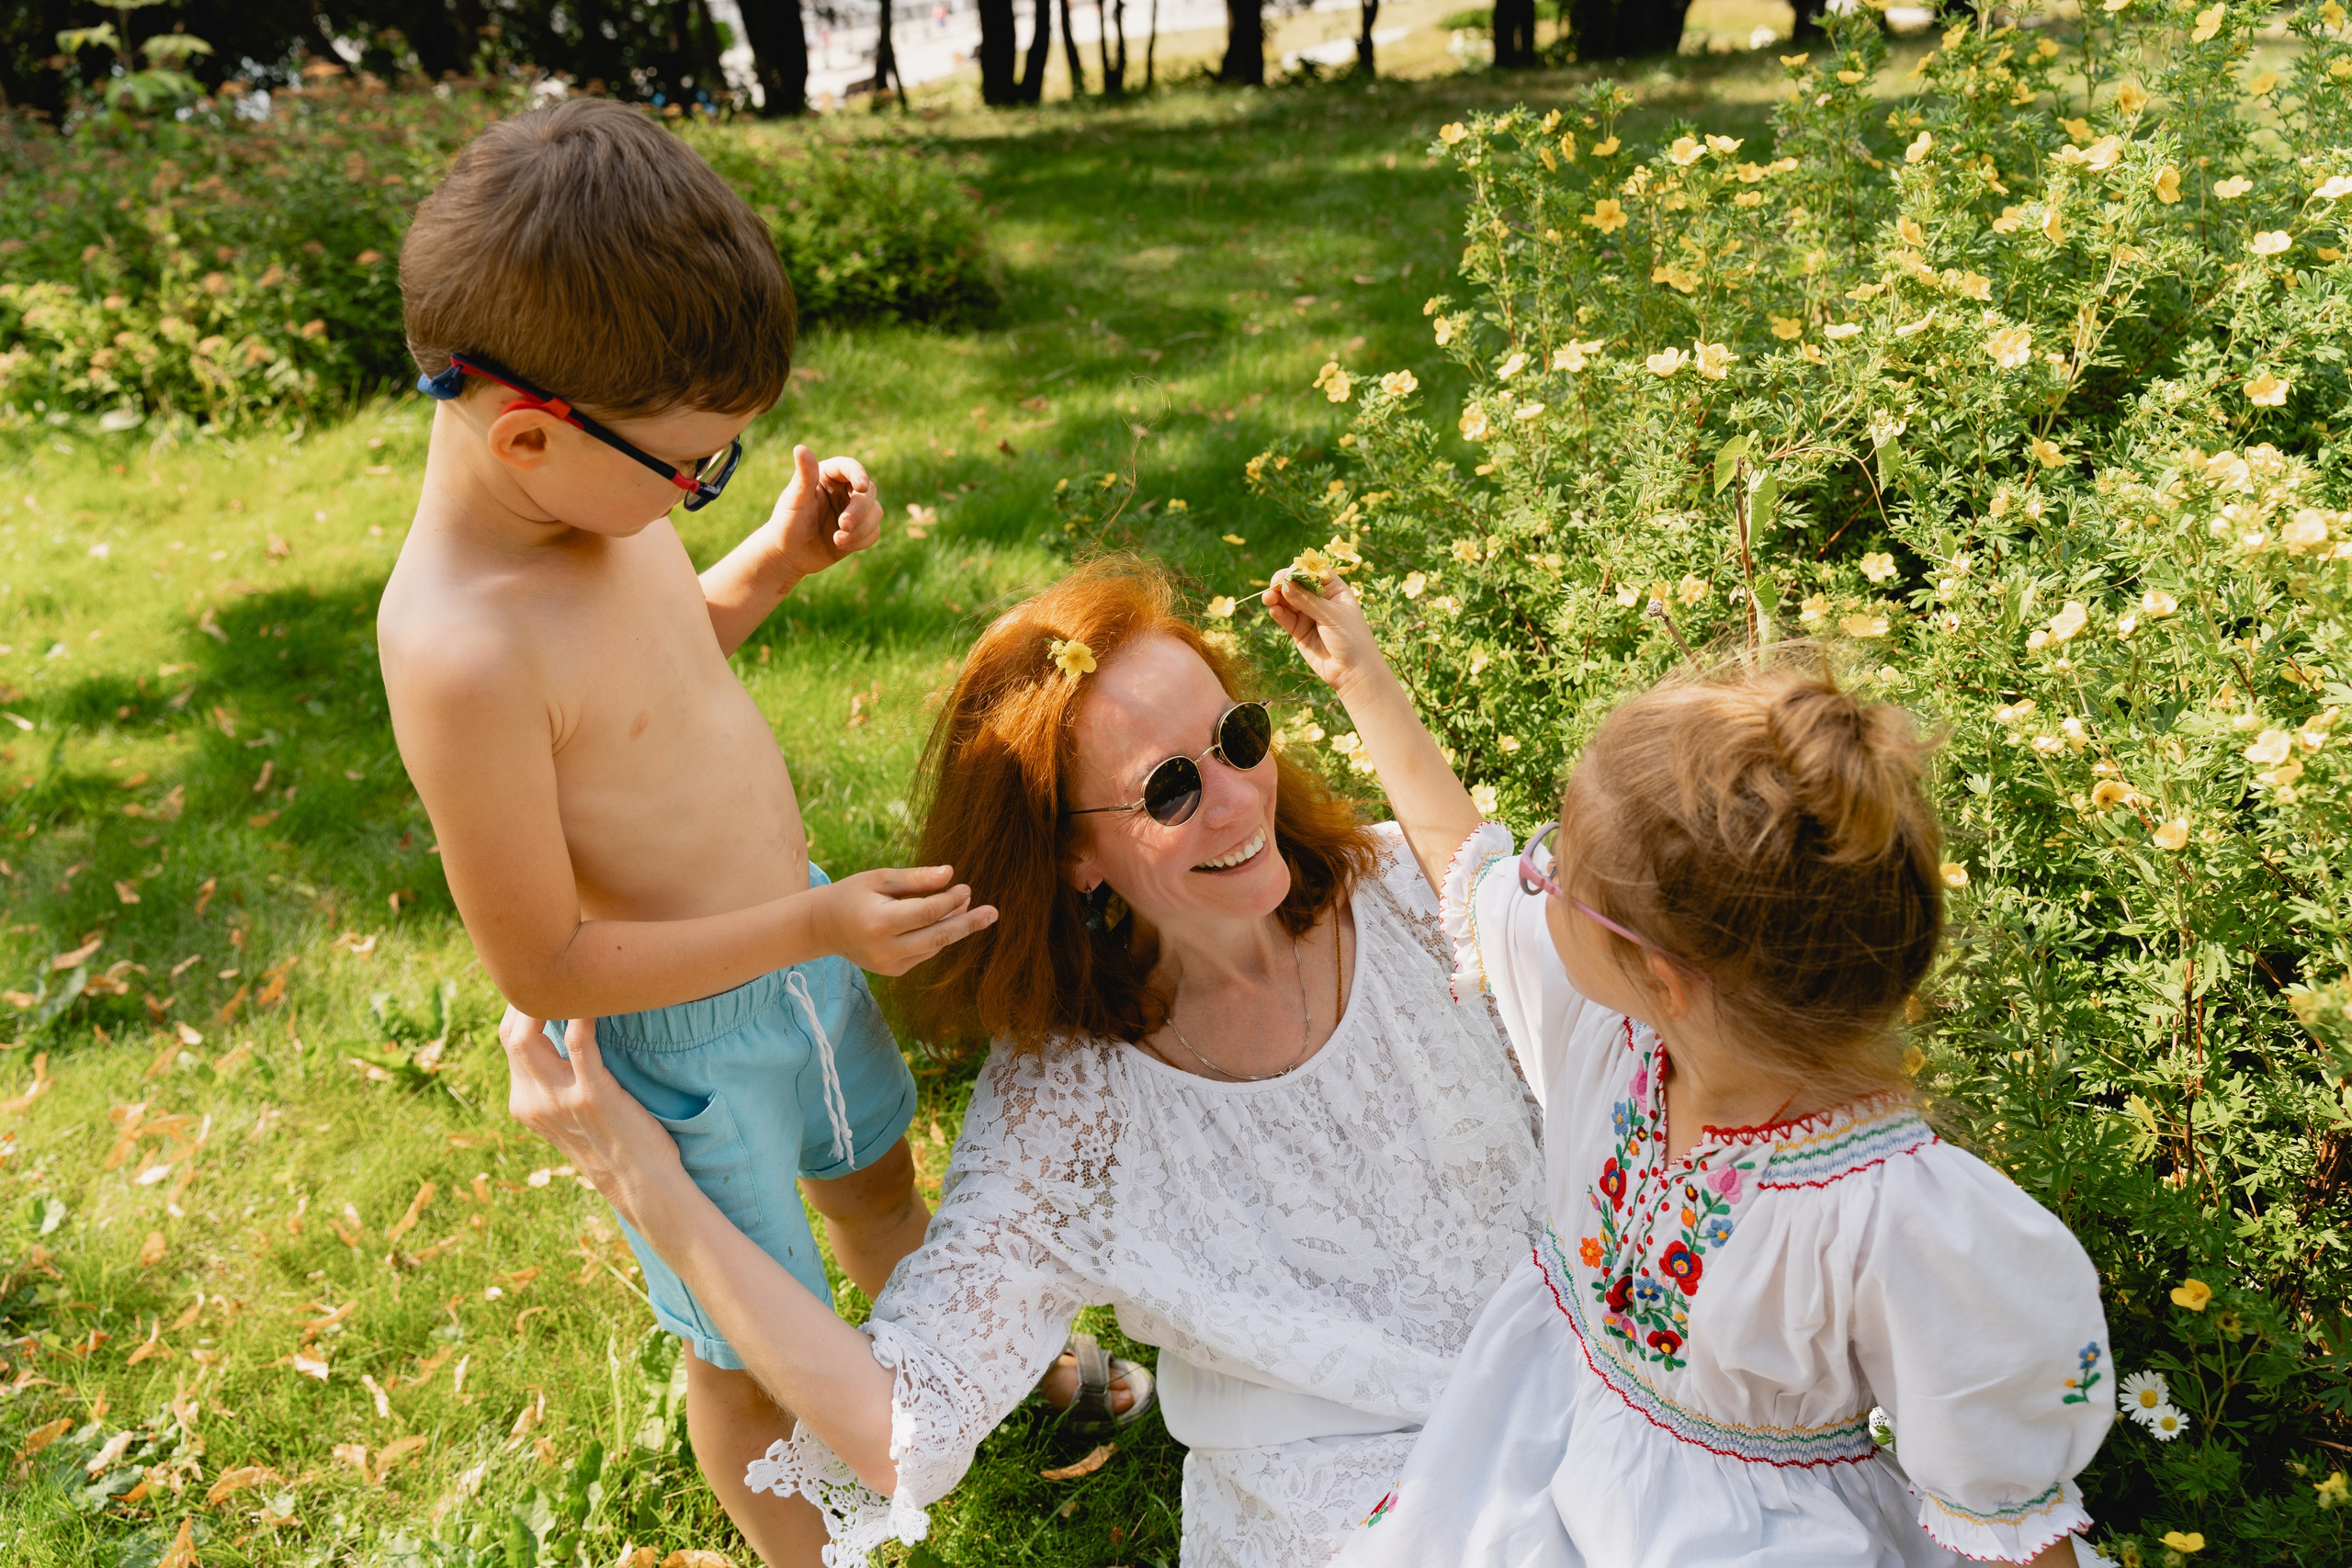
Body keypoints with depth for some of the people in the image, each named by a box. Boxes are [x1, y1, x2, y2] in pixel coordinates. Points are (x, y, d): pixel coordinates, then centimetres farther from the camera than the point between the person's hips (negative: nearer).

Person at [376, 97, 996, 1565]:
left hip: (794, 942, 8)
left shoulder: (587, 491, -11)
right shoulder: (464, 655, -36)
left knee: (878, 1181, 33)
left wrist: (778, 559, -6)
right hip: (683, 1038, -8)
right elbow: (541, 966, -27)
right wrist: (814, 928, -31)